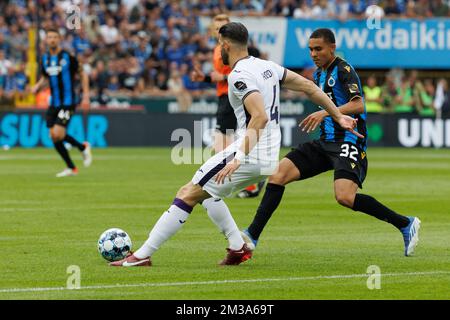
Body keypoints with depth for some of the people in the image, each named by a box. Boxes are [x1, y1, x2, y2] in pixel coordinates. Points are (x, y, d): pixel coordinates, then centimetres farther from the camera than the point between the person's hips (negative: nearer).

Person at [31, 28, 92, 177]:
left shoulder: (68, 56, -8)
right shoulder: (45, 59, 7)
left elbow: (83, 75, -2)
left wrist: (86, 96, -7)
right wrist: (37, 86, 2)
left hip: (68, 102, -6)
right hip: (54, 102, 6)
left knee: (57, 134, -17)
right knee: (54, 137, 1)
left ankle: (83, 147, 10)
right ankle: (71, 168, 17)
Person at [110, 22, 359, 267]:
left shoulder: (239, 76, -15)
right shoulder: (267, 67, 12)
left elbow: (260, 117, -27)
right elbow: (308, 86, 16)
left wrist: (239, 158, -30)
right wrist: (338, 116, 25)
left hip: (249, 155, -9)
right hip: (268, 158, 9)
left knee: (188, 193, -7)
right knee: (205, 191, 25)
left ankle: (142, 256, -10)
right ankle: (238, 248, 17)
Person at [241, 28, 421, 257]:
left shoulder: (344, 70, -9)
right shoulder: (319, 74, 19)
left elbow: (358, 105, -24)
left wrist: (325, 113, -31)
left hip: (348, 142, -9)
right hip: (325, 143, 9)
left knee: (345, 197, -27)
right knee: (279, 173, -6)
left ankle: (406, 224, -11)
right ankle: (252, 236, -5)